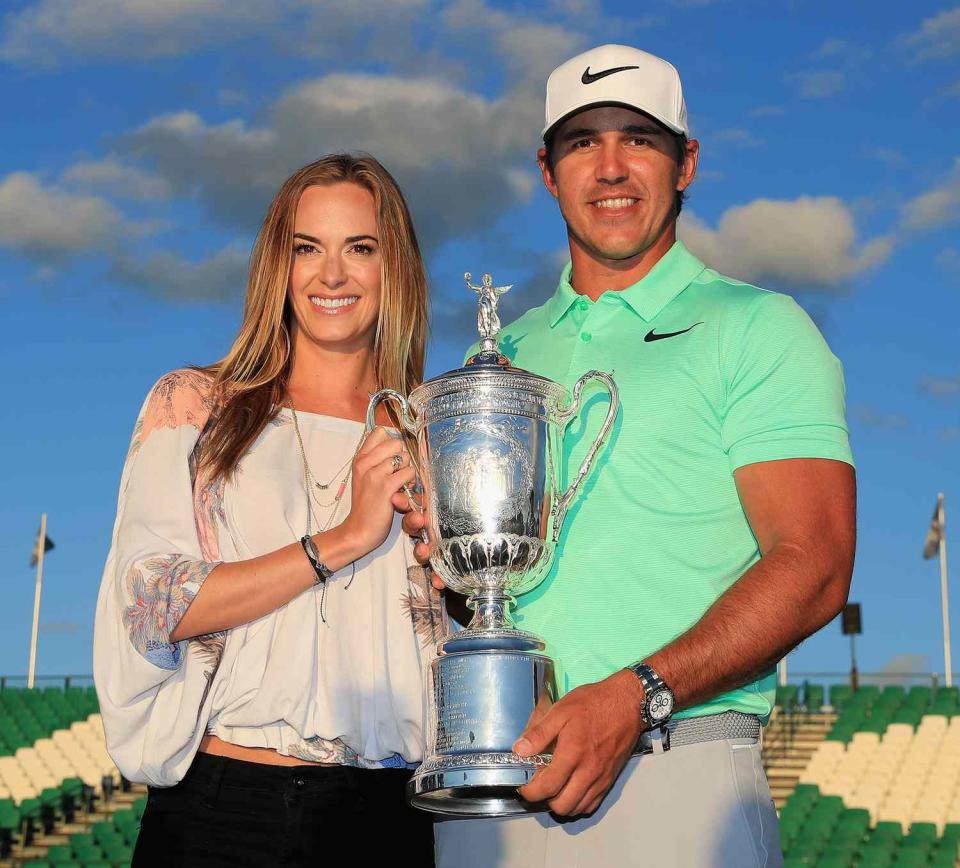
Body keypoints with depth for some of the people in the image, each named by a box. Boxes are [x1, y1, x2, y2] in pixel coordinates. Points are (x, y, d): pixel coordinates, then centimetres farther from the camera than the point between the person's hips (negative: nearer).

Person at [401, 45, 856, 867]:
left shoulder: (755, 328, 2)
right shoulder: (503, 354, 17)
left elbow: (813, 568, -9)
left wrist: (637, 695, -20)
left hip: (676, 775, -4)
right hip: (493, 768, 4)